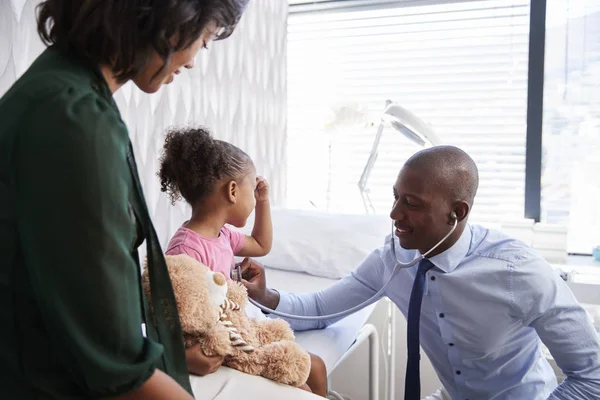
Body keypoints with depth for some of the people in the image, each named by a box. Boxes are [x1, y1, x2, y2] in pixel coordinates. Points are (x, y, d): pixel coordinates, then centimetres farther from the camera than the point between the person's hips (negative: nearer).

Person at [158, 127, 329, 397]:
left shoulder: (222, 234, 3)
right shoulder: (186, 248, -28)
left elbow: (262, 246, 23)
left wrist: (263, 201, 14)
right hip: (220, 351, -9)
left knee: (315, 367, 16)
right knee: (300, 389, -5)